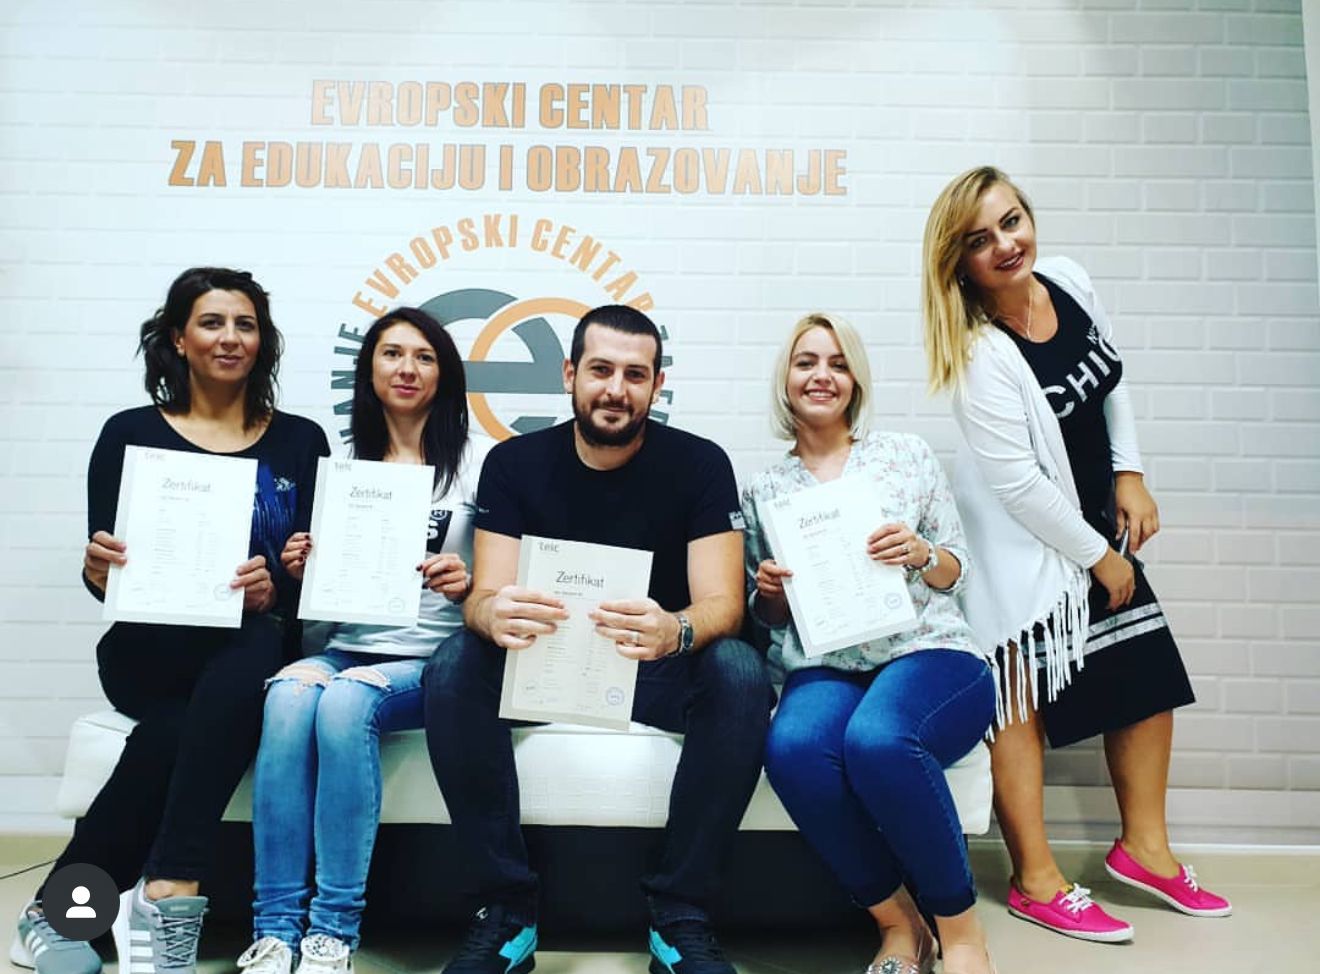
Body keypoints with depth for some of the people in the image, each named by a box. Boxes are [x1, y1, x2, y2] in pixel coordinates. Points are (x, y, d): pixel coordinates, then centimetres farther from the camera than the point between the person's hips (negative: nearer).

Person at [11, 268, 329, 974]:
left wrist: (275, 591, -17)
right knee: (252, 650, -35)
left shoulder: (300, 441, 10)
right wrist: (98, 571, -17)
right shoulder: (131, 434, 8)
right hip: (153, 650, 0)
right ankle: (154, 894, -21)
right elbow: (105, 577, 6)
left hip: (258, 648, 1)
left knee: (173, 730, -34)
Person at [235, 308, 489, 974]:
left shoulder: (477, 462, 3)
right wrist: (299, 571, -3)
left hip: (432, 664, -3)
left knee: (346, 698, -33)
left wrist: (468, 587, -20)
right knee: (291, 690, -30)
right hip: (346, 650, 3)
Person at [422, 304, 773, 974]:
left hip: (658, 668, -1)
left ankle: (680, 918, -16)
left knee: (741, 674, -31)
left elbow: (722, 604, -16)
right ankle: (507, 912, -14)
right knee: (453, 669, -27)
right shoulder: (514, 463, -4)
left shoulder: (699, 463, -8)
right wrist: (494, 615, -39)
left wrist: (674, 631, -42)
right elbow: (485, 596, -11)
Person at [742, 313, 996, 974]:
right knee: (793, 746, -33)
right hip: (826, 669, 2)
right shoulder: (763, 490, 14)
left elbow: (955, 571, 11)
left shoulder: (905, 453, 11)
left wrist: (920, 554, -11)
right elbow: (768, 615, 18)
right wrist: (771, 591, -5)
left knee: (876, 738, -36)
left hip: (929, 654, -1)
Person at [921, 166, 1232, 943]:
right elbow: (1017, 482, -23)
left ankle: (1144, 846, 28)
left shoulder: (1068, 280, -5)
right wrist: (1098, 555, -12)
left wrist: (1131, 475, 4)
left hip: (1093, 516, 8)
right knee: (1023, 696, 0)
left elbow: (1115, 380, 11)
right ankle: (1037, 882, 13)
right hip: (1022, 538, -8)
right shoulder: (981, 354, -26)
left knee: (1150, 669, 11)